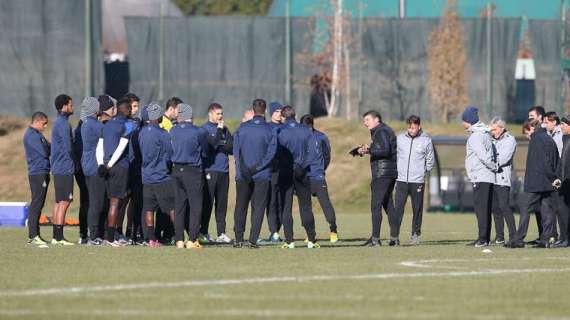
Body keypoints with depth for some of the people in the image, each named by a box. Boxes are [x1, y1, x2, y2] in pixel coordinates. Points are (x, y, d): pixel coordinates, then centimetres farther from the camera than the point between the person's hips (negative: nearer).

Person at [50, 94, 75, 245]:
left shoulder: (58, 123, 16)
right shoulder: (63, 124, -14)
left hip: (57, 168, 10)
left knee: (59, 202, 12)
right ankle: (59, 237, -10)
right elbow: (68, 148, -18)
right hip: (65, 169, -10)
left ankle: (56, 236, 14)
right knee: (64, 202, -9)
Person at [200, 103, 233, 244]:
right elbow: (212, 144, -14)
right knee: (207, 202, -5)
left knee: (222, 203, 5)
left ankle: (221, 233, 7)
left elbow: (232, 148, 9)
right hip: (209, 170, -5)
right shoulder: (204, 129, 1)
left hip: (224, 171, 5)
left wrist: (220, 146, -7)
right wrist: (219, 129, -7)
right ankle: (203, 232, 0)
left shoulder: (225, 130, 16)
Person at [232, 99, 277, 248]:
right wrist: (256, 167, -10)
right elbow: (271, 152, -11)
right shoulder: (270, 130, -4)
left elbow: (236, 150, -2)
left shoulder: (242, 127, 2)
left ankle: (239, 239, 10)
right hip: (262, 176, -2)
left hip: (242, 174, 2)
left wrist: (243, 169, -5)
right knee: (258, 207, 3)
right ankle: (253, 240, -4)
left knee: (240, 207, 12)